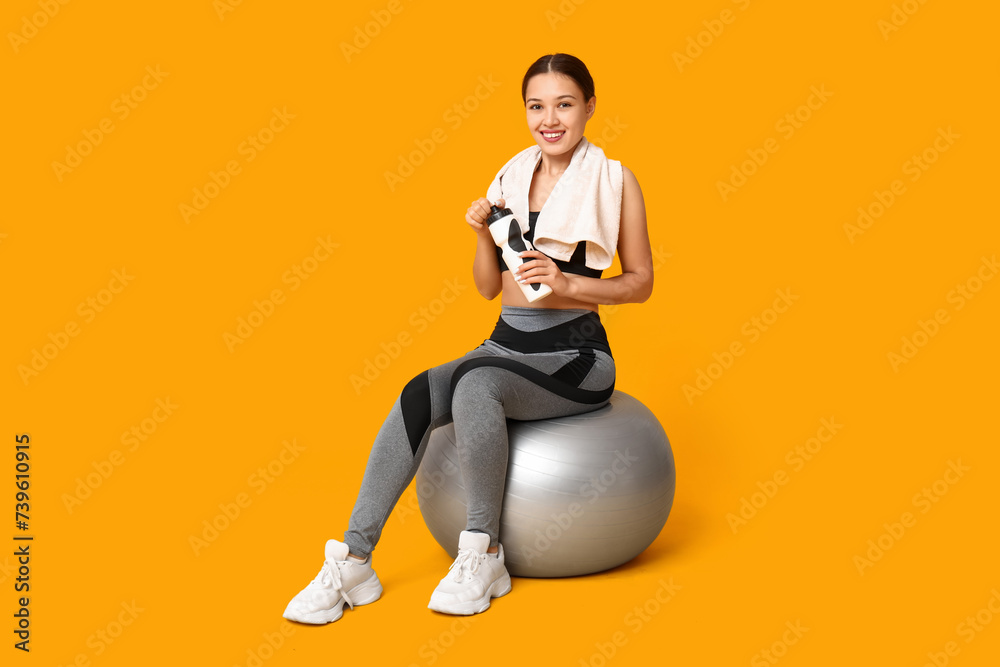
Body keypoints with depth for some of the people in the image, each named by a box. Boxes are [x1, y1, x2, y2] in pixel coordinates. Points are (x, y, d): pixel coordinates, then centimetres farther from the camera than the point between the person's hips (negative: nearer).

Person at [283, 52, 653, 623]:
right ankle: (354, 560, -23)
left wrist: (567, 283, -15)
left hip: (575, 356, -4)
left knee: (474, 383, -34)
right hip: (507, 345, 5)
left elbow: (640, 283, 0)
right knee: (418, 395, -24)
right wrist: (484, 233, -3)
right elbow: (489, 288, 15)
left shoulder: (614, 180, 0)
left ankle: (484, 556, -21)